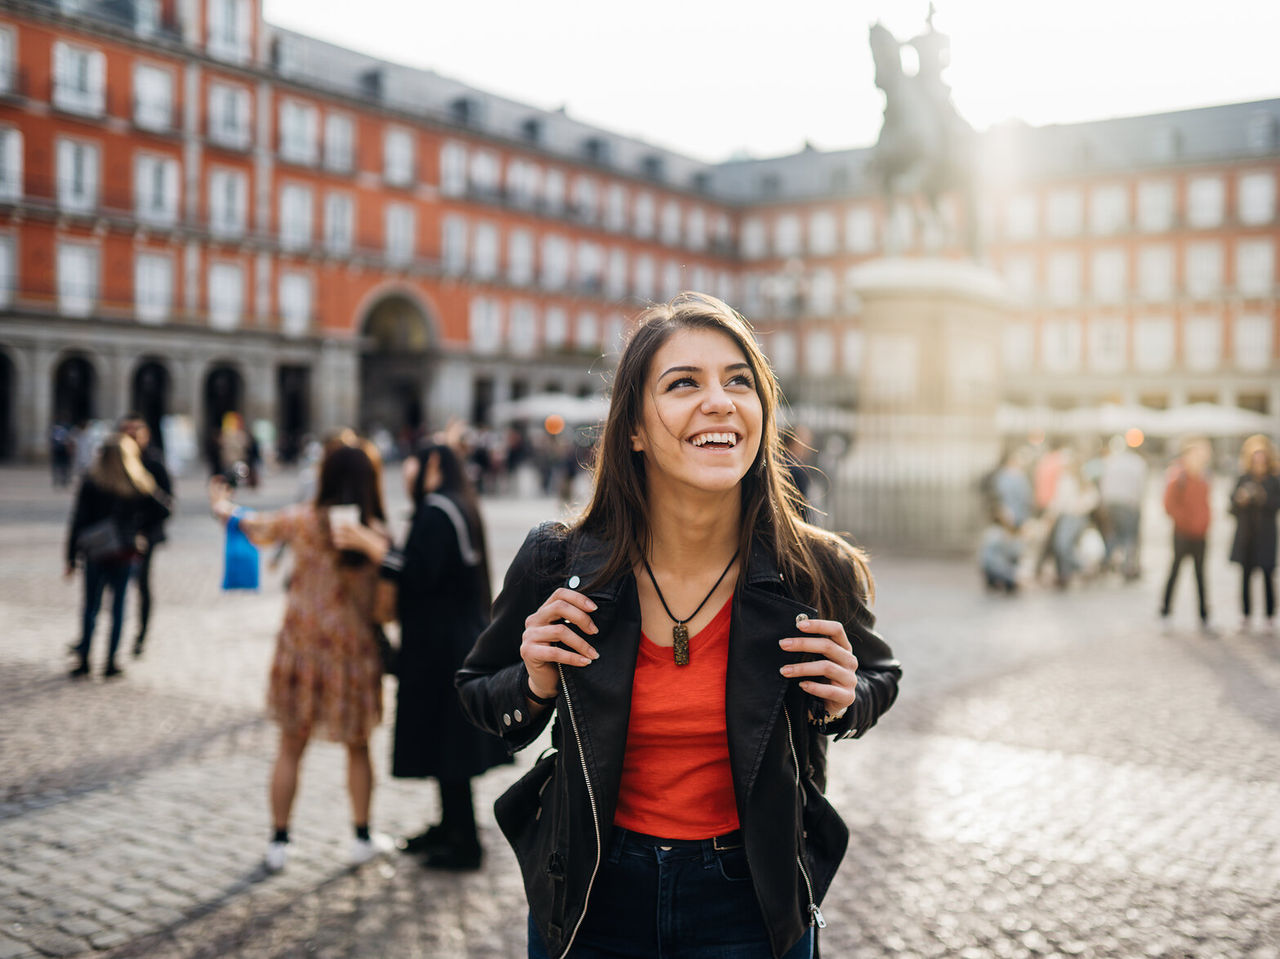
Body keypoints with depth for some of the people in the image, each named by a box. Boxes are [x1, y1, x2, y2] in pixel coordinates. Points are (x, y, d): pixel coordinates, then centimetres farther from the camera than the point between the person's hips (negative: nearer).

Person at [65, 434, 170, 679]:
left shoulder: (90, 481, -7)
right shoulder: (137, 484, -5)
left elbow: (79, 520, -7)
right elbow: (162, 508, -4)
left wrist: (71, 557, -1)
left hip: (94, 553, 0)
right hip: (124, 554, 0)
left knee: (91, 606, 11)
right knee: (118, 607, 10)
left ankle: (83, 661, 11)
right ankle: (110, 663, 12)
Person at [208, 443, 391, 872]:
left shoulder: (302, 520, -7)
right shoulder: (376, 535, -11)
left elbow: (253, 526, 13)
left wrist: (224, 508, 33)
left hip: (302, 645, 1)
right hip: (354, 650, 0)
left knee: (290, 748, 13)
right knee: (358, 748, 16)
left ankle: (278, 841, 19)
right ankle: (363, 838, 25)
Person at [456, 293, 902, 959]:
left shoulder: (819, 574, -15)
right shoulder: (557, 566, -15)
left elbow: (877, 677, 7)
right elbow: (478, 692, 3)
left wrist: (843, 702, -14)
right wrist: (537, 686, -18)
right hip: (591, 905, 1)